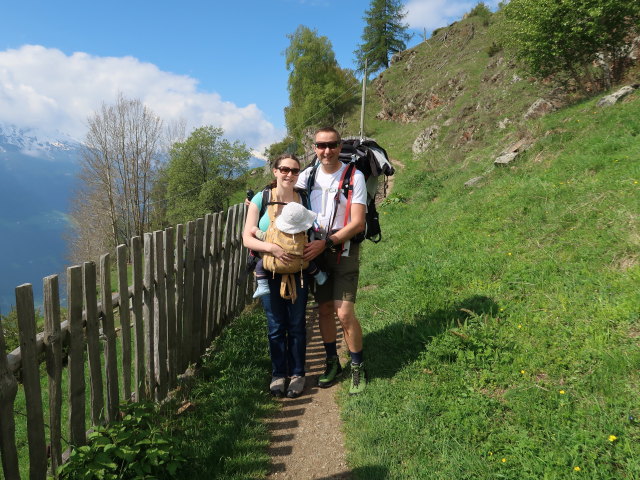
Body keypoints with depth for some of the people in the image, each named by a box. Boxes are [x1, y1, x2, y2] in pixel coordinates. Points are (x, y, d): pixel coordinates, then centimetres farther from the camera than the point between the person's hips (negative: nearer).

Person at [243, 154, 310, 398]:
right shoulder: (261, 199, -5)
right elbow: (247, 238, -10)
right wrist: (272, 247, -26)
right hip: (270, 271, 0)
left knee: (296, 325, 9)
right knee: (276, 326, 9)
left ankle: (297, 374, 25)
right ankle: (278, 374, 26)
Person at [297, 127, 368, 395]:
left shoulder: (354, 177, -8)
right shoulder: (307, 176, 5)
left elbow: (357, 224, -13)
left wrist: (326, 243, -18)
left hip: (344, 250, -4)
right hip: (315, 250, 4)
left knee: (344, 313, -9)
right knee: (324, 309, 9)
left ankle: (358, 368, 11)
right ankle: (332, 363, 28)